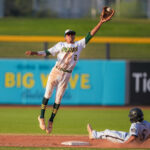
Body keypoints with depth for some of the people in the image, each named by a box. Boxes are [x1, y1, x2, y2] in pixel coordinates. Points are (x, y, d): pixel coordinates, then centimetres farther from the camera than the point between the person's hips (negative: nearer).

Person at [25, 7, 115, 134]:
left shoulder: (79, 45, 7)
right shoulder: (60, 45, 4)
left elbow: (90, 35, 0)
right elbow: (48, 52, -3)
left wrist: (101, 22, -10)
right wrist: (35, 53, -21)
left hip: (66, 76, 1)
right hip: (55, 72, -1)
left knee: (58, 99, 5)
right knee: (47, 95, -2)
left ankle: (51, 121, 15)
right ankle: (41, 117, 10)